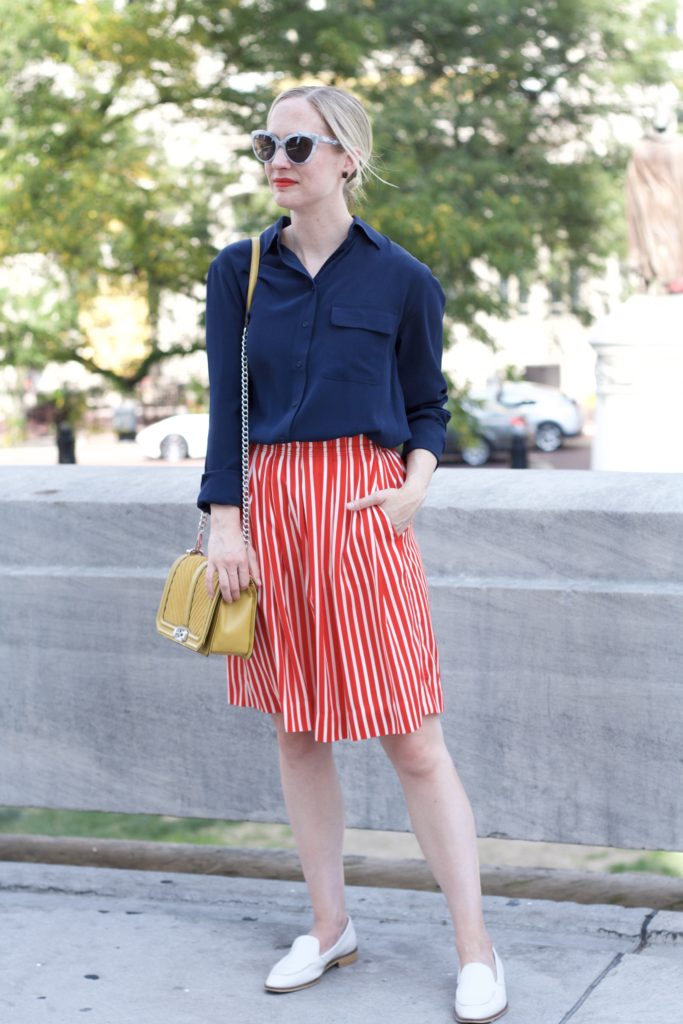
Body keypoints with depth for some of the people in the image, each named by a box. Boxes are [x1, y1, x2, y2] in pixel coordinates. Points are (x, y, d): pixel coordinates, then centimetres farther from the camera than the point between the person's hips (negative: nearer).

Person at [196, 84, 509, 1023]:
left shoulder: (401, 278, 1)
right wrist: (225, 523, -5)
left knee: (413, 741, -4)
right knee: (296, 730, 10)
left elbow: (428, 404, 9)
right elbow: (226, 402, 3)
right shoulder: (240, 271, 6)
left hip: (361, 510, -3)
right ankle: (330, 926, 25)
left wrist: (416, 483, -9)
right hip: (269, 504, 3)